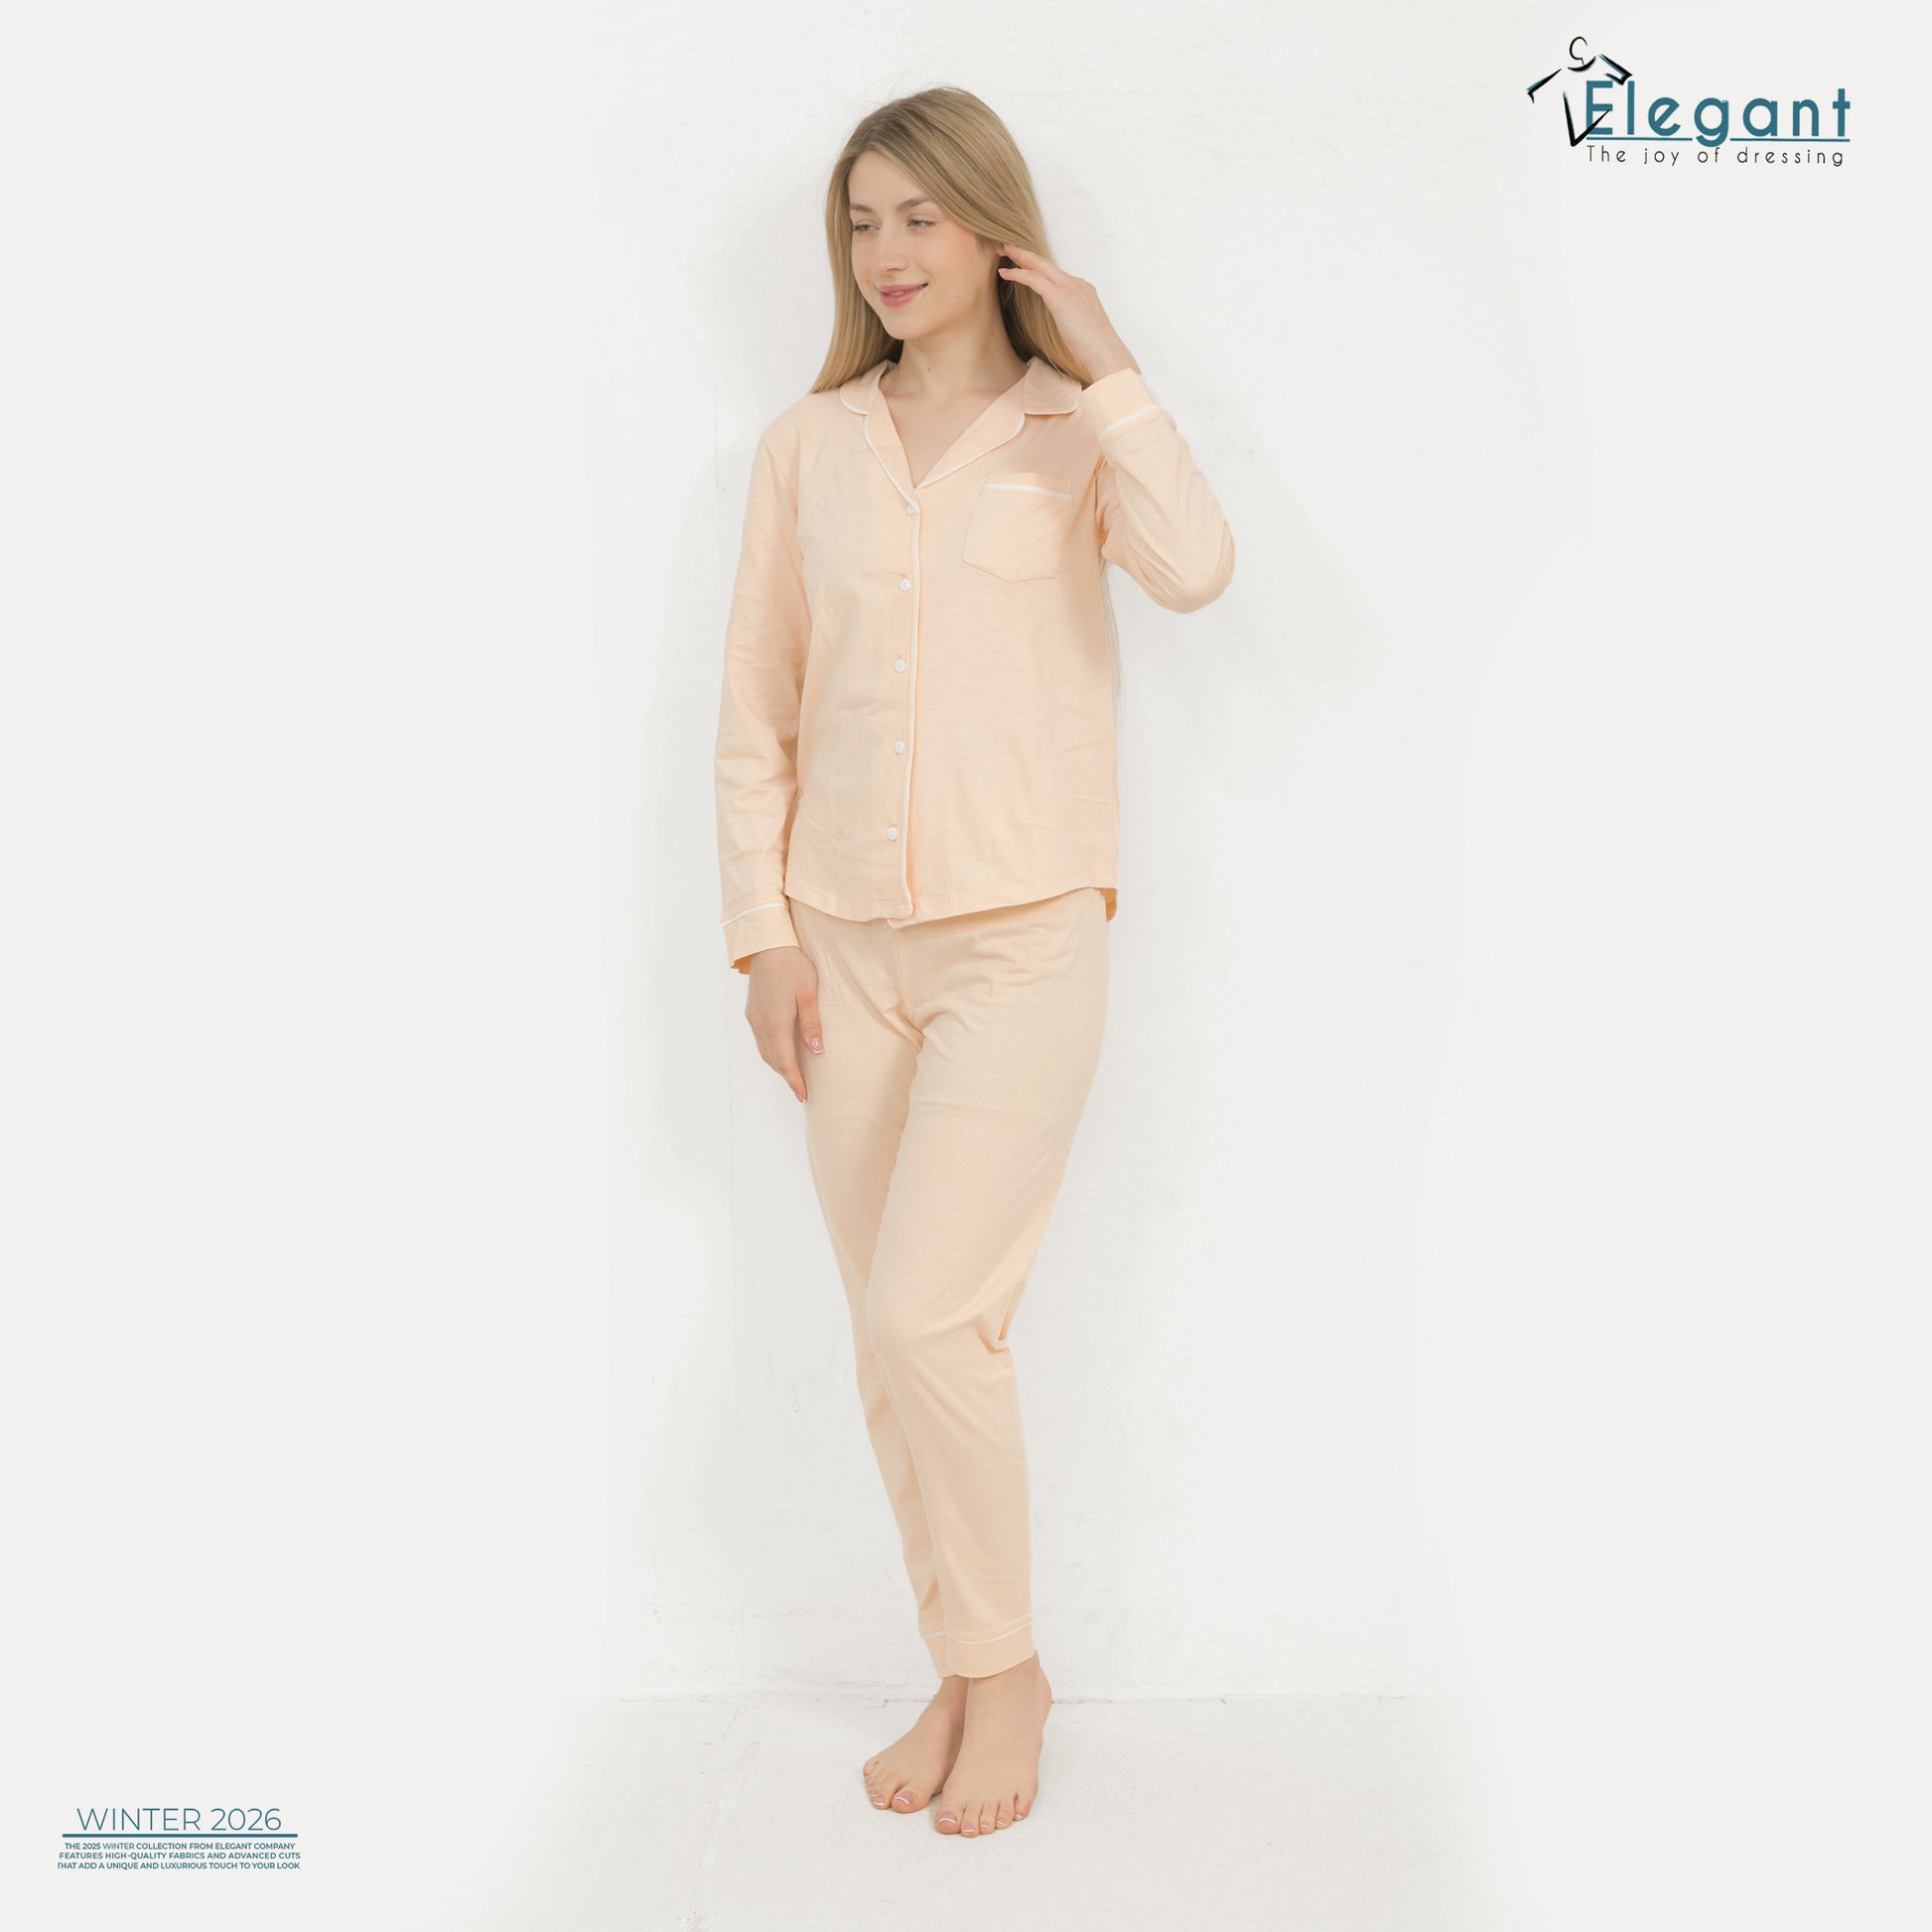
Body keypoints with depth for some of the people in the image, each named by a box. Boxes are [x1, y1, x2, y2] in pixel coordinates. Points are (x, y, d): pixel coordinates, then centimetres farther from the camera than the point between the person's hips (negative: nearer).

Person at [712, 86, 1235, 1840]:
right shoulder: (806, 447, 9)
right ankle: (966, 1676, 28)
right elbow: (755, 716, 9)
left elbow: (1196, 568, -21)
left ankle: (1004, 1663, 15)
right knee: (893, 1344, 9)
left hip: (1023, 940, -3)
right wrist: (765, 935, 3)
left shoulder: (1073, 433, 2)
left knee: (928, 1315, -11)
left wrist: (1106, 365, -10)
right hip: (850, 946, 4)